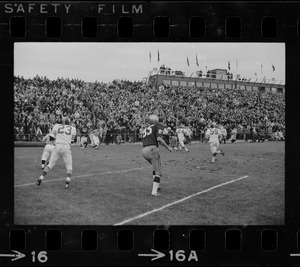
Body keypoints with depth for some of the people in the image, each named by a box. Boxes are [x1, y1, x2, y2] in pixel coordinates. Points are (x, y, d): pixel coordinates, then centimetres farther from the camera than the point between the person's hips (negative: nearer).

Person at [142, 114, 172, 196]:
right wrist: (168, 147, 1)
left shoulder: (146, 129, 27)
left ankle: (155, 185, 27)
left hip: (144, 150, 7)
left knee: (156, 166, 30)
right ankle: (154, 191, -12)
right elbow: (159, 139, -8)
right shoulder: (158, 126, 7)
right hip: (152, 149, -6)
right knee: (158, 172, 2)